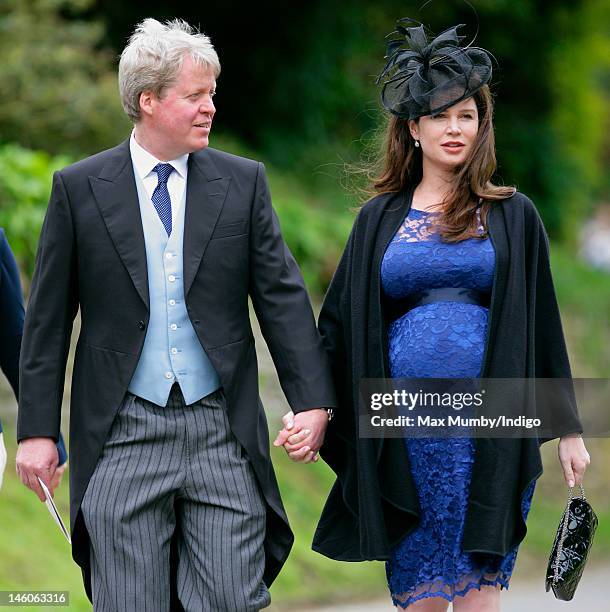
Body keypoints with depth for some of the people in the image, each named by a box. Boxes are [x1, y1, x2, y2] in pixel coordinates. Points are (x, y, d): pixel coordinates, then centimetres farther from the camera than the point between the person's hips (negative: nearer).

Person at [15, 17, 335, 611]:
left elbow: (283, 297, 3)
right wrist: (37, 429, 0)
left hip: (222, 431, 1)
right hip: (123, 433, -1)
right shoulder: (79, 188, 2)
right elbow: (48, 319, 4)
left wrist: (312, 401, -8)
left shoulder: (243, 183, 5)